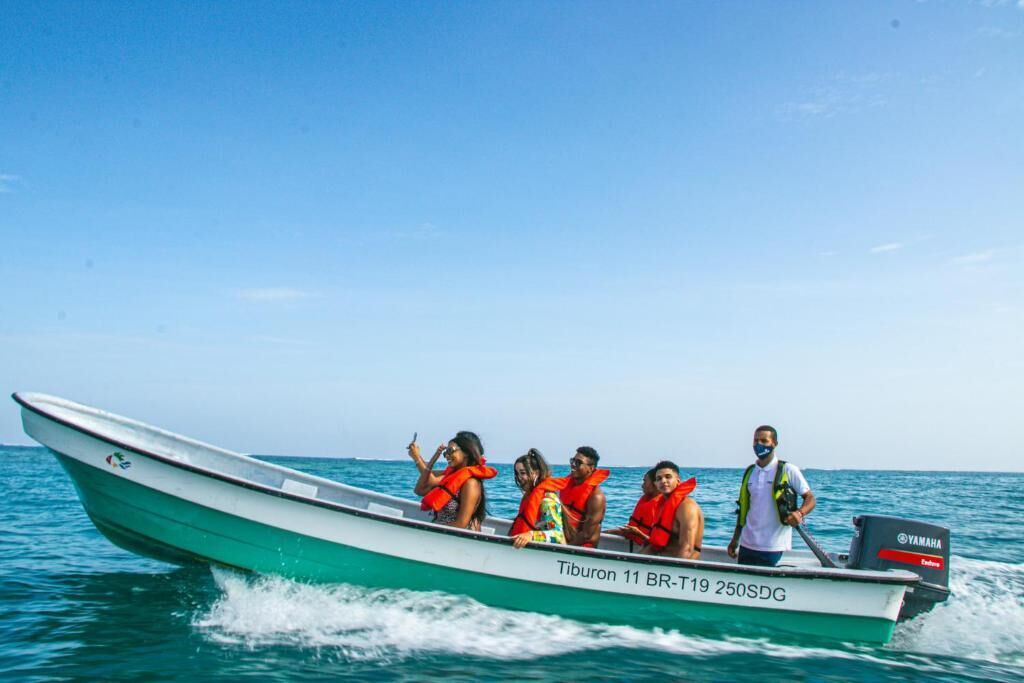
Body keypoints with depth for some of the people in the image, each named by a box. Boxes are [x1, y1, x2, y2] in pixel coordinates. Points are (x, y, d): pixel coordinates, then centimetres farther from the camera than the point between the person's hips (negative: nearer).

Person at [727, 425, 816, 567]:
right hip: (747, 544, 5)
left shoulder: (788, 470, -4)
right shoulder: (749, 472, 13)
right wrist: (735, 539, 17)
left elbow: (810, 498, -4)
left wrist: (799, 513, -25)